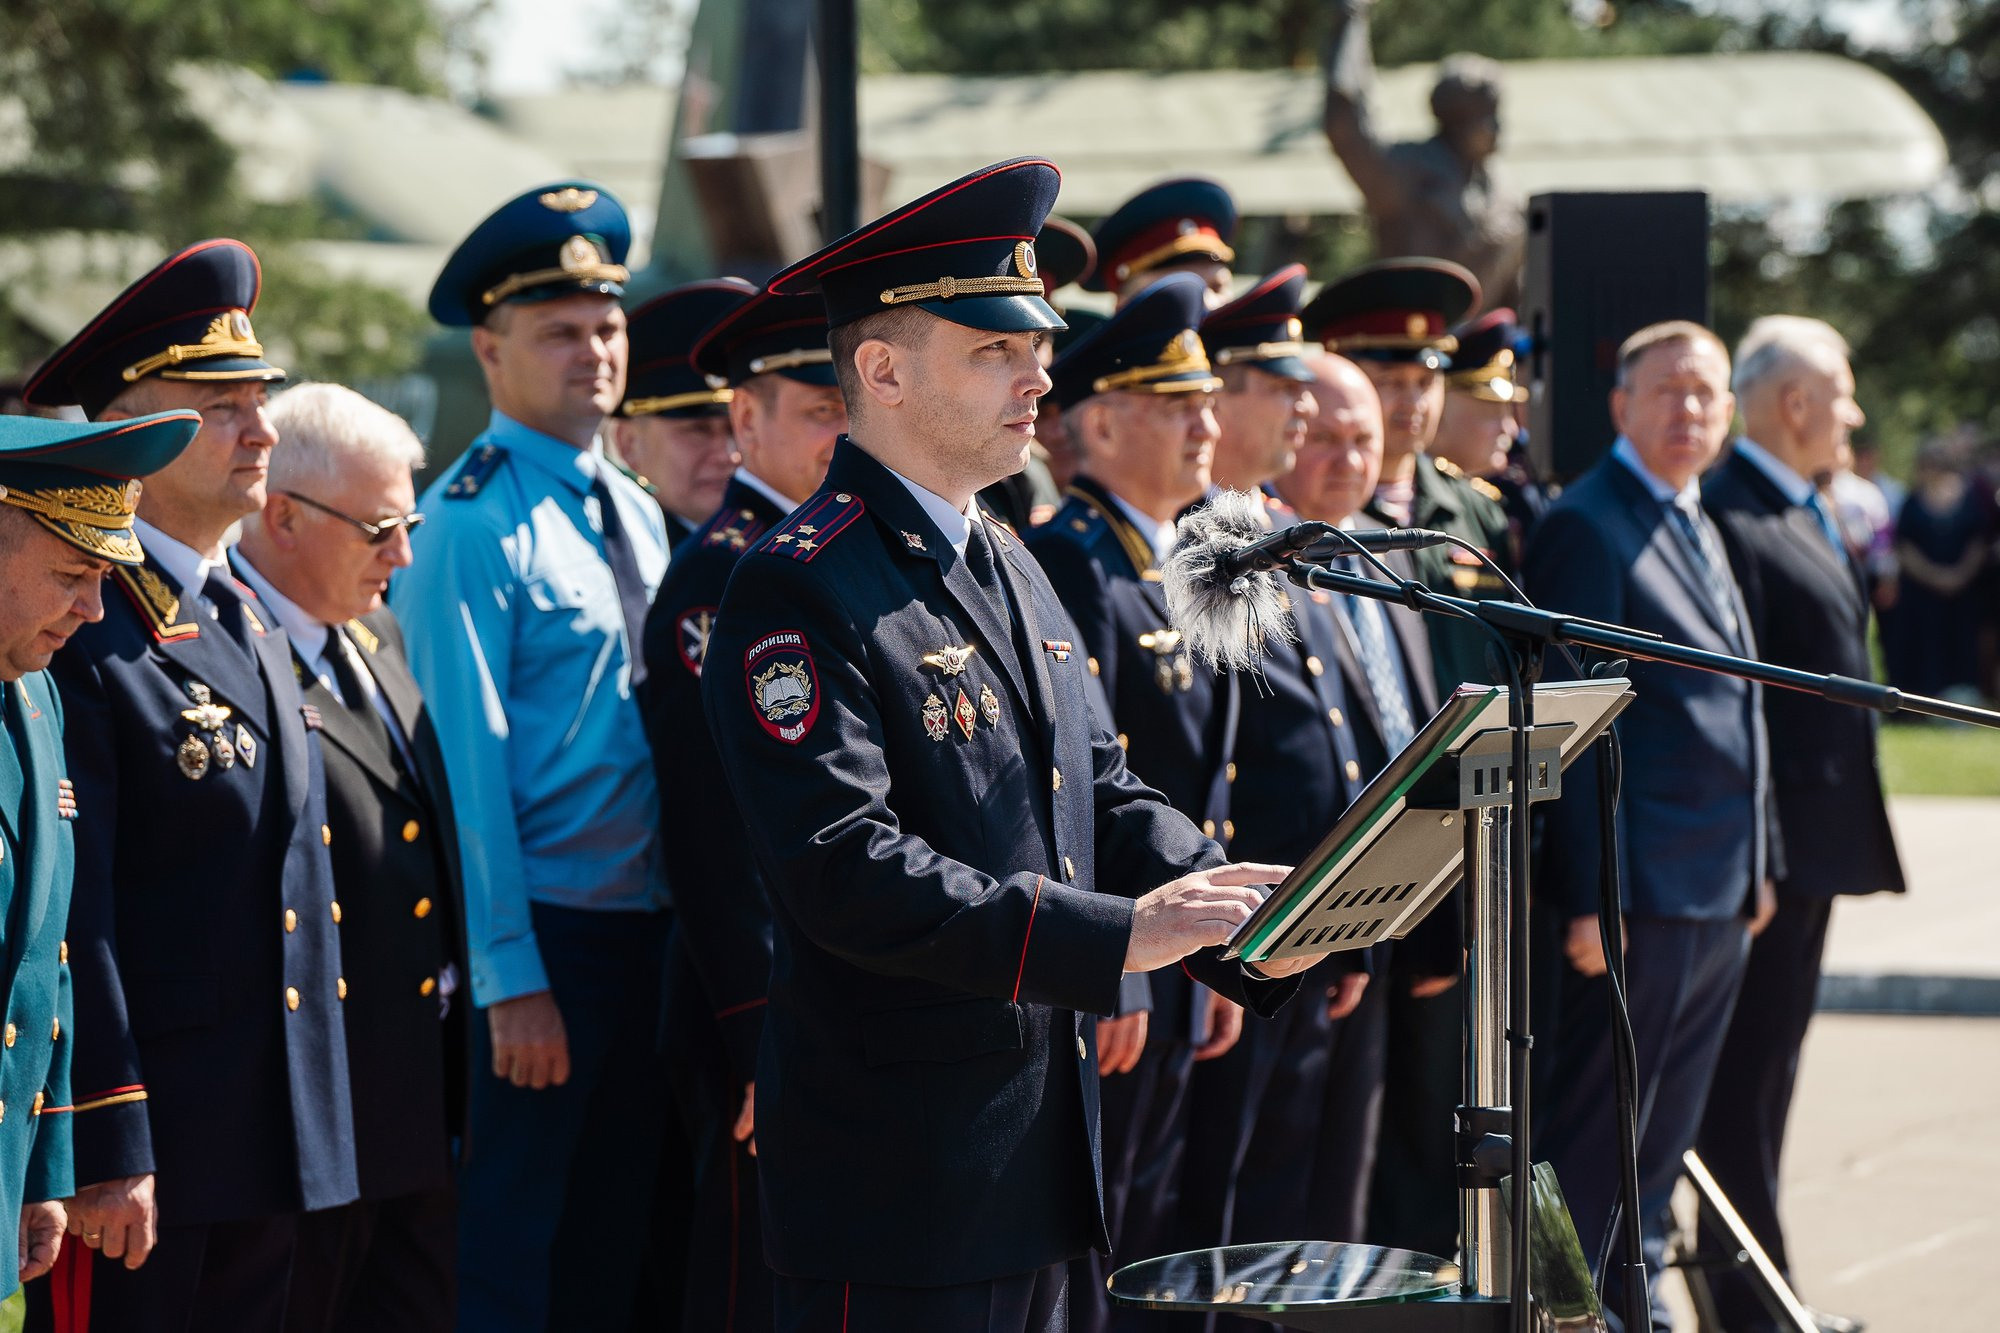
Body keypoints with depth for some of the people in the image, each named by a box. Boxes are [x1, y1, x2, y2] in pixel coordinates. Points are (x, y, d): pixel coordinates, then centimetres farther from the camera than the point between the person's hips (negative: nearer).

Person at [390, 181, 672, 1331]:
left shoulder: (638, 514, 13)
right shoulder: (472, 523, -11)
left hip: (650, 927, 7)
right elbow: (470, 763, -14)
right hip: (544, 932, -7)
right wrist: (511, 977, -17)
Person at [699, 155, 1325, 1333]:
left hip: (1045, 1143, 9)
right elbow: (845, 870, -23)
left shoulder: (1012, 571, 15)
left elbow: (1105, 794, 16)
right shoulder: (803, 592, -14)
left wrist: (1240, 913, -3)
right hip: (900, 1171, -9)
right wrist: (1116, 933, -26)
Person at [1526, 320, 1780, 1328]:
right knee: (1594, 1133, -3)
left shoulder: (1697, 526, 17)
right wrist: (1592, 894, -20)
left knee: (1665, 1131, 15)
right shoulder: (1587, 526, -11)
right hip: (1641, 894, -9)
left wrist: (1759, 863, 17)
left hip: (1719, 893, 9)